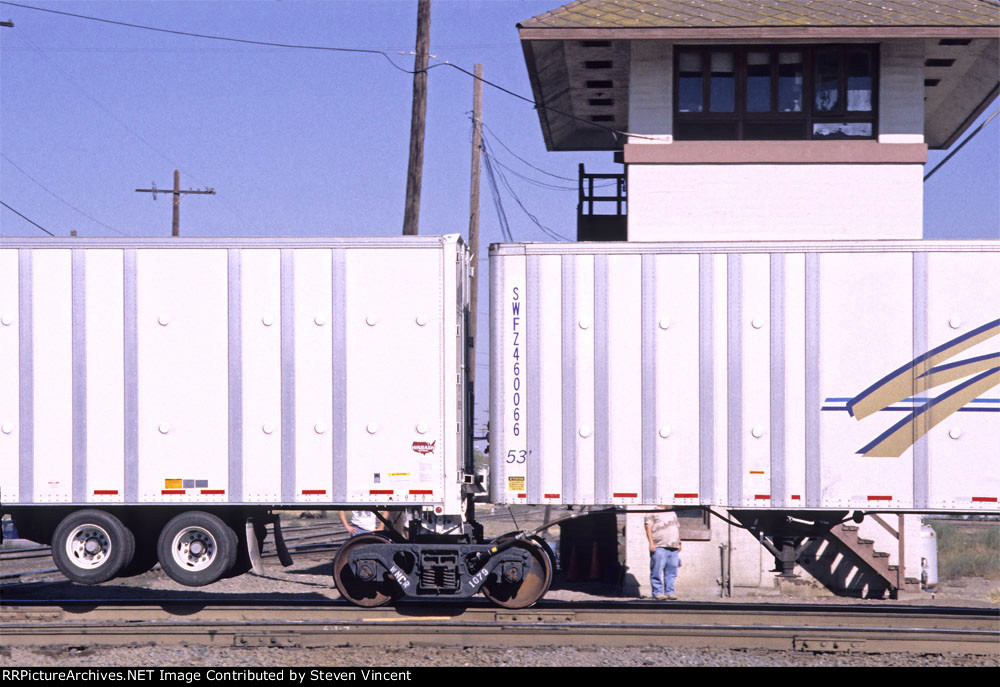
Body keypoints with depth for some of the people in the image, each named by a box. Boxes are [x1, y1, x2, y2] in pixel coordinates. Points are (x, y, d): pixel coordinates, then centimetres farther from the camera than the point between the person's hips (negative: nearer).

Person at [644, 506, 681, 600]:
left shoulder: (672, 513, 27)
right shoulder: (652, 512, 6)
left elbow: (677, 528, 31)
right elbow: (648, 528, -3)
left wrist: (679, 543, 22)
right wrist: (651, 542, -13)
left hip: (673, 547, 6)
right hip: (659, 547, -6)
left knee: (671, 572, 1)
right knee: (657, 571, -9)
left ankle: (669, 592, 4)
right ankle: (658, 592, -6)